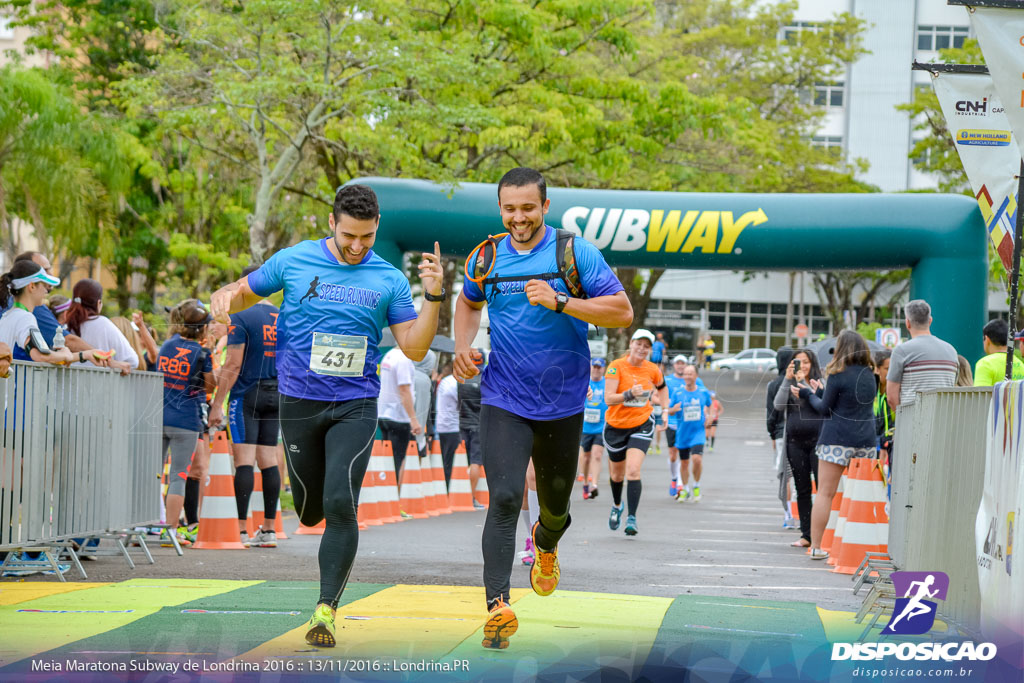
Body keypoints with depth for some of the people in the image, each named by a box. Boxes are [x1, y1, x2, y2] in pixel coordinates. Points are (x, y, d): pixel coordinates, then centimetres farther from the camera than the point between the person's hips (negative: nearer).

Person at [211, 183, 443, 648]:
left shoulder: (389, 280, 1)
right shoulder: (293, 261, -1)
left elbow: (414, 348, 1)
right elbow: (245, 291, 11)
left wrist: (433, 297, -13)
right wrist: (225, 298, -12)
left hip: (356, 405, -1)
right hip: (299, 401, 1)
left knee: (339, 505, -17)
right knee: (310, 511, 9)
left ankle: (326, 610, -11)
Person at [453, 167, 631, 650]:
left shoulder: (574, 252, -7)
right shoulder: (486, 258, 3)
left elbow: (622, 312, -13)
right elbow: (469, 302, 24)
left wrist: (559, 302, -23)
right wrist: (463, 347, 5)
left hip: (562, 405, 0)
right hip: (504, 404, 0)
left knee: (556, 504, 17)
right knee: (504, 499, -19)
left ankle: (546, 545, 54)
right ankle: (498, 608, -24)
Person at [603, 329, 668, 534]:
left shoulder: (652, 370, -3)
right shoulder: (616, 366, -14)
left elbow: (662, 388, 20)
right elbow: (608, 398, -23)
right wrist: (630, 394, -38)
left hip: (642, 424, 0)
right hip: (616, 425, 0)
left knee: (633, 470, -19)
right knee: (617, 474, 16)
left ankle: (631, 518, -18)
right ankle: (617, 505, 46)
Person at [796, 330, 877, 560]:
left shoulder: (838, 375, -8)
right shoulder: (870, 375, 9)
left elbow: (825, 409, -3)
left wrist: (808, 394, 13)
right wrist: (820, 392, 24)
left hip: (837, 439, -5)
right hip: (866, 440, 5)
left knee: (825, 492, -2)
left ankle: (816, 546, -3)